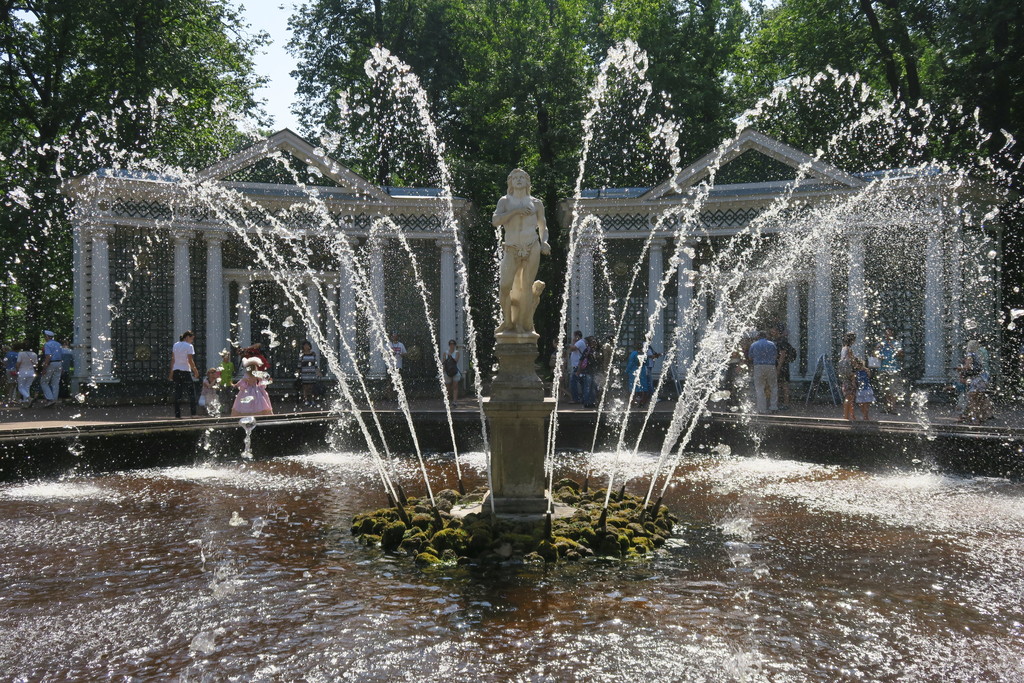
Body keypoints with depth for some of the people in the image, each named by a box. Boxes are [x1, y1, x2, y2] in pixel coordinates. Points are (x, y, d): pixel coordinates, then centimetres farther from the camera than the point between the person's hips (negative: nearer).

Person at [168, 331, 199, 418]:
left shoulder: (175, 345, 11)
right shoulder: (189, 346, -7)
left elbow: (172, 359, 12)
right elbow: (190, 361, -12)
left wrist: (171, 372, 15)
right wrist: (196, 371, -5)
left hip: (176, 371, 6)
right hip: (185, 371, -6)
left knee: (177, 393, 7)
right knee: (190, 392, 1)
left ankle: (177, 414, 5)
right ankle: (193, 413, -4)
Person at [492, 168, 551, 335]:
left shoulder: (536, 203, 12)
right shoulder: (505, 201, 9)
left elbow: (543, 227, 20)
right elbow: (495, 221, -7)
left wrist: (544, 242, 2)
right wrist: (515, 211, -14)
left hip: (532, 249, 1)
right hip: (512, 250, -1)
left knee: (527, 286, -3)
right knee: (505, 286, -12)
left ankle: (522, 324, 4)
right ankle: (507, 322, 4)